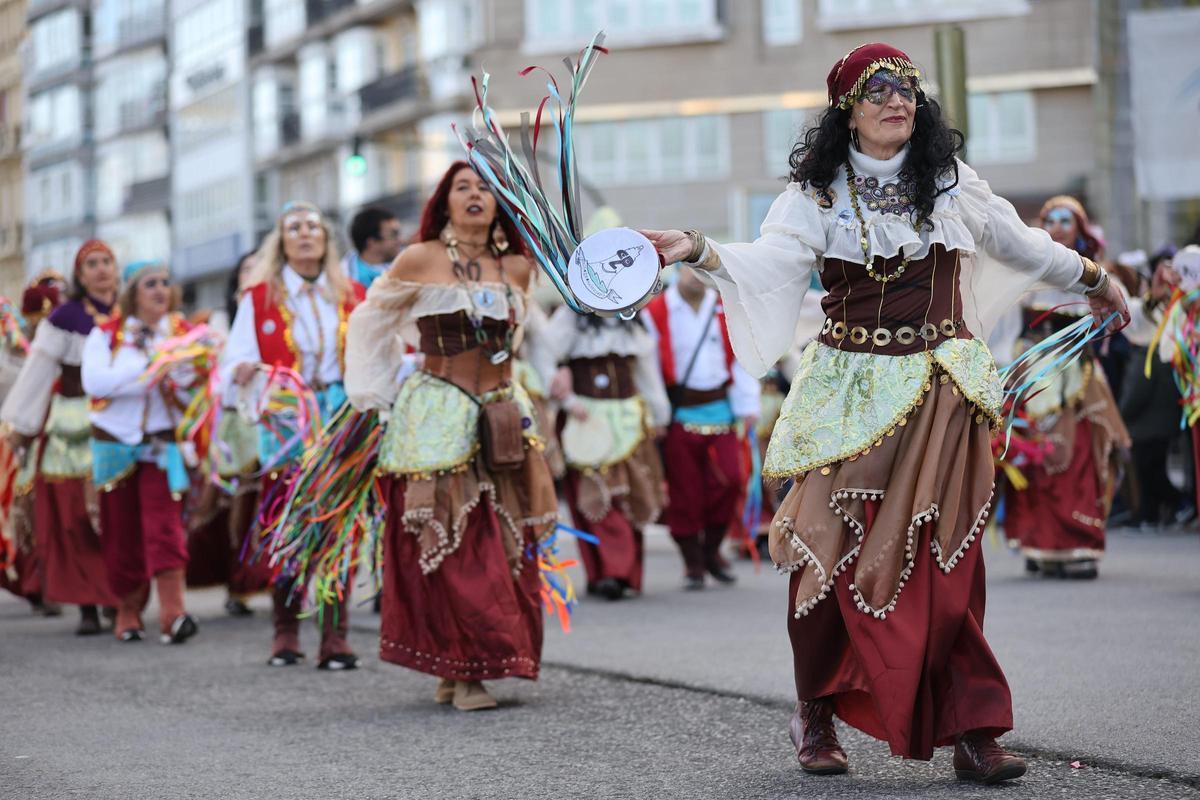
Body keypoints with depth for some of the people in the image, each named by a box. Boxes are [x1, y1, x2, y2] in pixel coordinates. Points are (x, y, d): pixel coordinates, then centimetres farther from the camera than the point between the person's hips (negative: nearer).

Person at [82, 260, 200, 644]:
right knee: (121, 532, 6)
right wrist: (147, 365, -19)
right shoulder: (106, 334, 2)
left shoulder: (181, 333, 4)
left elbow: (192, 395, 1)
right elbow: (94, 381, -15)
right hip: (114, 443, 1)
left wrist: (184, 372, -20)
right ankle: (127, 609, 20)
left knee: (164, 525, -15)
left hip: (161, 443, -1)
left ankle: (172, 613, -23)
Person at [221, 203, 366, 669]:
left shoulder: (351, 297, 12)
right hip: (285, 423, -1)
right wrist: (243, 371, -21)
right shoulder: (259, 298, 7)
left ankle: (334, 636, -1)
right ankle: (286, 634, 8)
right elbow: (234, 360, 1)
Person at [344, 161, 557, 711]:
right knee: (448, 547, -7)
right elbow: (370, 321, 6)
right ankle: (459, 671, 0)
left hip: (503, 417, 5)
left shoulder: (517, 268, 7)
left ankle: (465, 670, 13)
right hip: (436, 416, -5)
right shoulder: (420, 260, -4)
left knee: (504, 546, 3)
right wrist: (372, 396, 5)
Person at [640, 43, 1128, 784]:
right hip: (853, 397, -2)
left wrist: (1094, 279, 34)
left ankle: (969, 729, 3)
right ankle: (817, 713, 13)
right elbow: (770, 260, -15)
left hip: (944, 399, 2)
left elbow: (1021, 244, 24)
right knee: (834, 554, -6)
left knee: (946, 563, -1)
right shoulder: (818, 192, 0)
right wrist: (699, 250, -33)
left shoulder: (951, 183, 9)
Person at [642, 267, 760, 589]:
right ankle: (693, 563, 13)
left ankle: (712, 549, 16)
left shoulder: (725, 311, 9)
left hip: (719, 409, 3)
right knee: (684, 491, 0)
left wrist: (748, 406, 4)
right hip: (679, 414, -3)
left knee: (730, 480, -6)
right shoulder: (655, 313, -2)